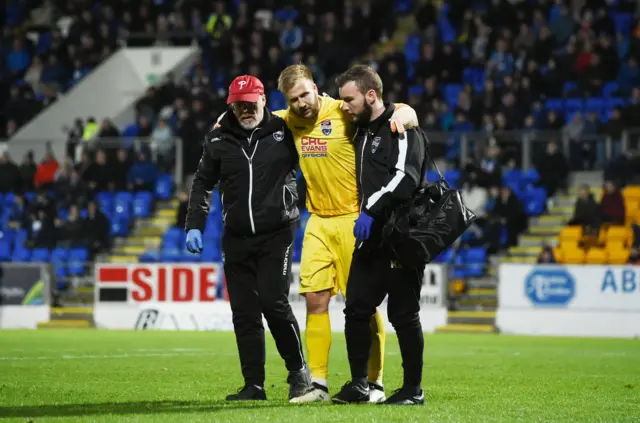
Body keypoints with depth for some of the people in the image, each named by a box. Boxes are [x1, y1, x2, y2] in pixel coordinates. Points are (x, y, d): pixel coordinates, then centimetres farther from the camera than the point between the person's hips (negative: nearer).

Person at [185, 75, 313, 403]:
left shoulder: (285, 131, -2)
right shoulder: (219, 139, 6)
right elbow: (203, 183, 15)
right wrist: (194, 226, 7)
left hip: (277, 234, -4)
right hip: (236, 238, 4)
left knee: (273, 303, -14)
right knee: (244, 312, 2)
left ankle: (298, 370, 6)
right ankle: (254, 385, 8)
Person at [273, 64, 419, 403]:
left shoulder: (343, 112, -14)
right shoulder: (290, 120, 3)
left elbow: (407, 112, -12)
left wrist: (401, 116, -35)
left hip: (354, 219, -5)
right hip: (319, 222, 5)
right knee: (315, 300, 0)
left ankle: (374, 383, 8)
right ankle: (318, 384, 6)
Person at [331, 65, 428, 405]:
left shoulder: (402, 127, -10)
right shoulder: (361, 131, 16)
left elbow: (405, 176, -24)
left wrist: (371, 210, -27)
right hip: (370, 237, 8)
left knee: (403, 315, -2)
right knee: (356, 309, 4)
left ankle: (413, 389, 7)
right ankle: (359, 385, 11)